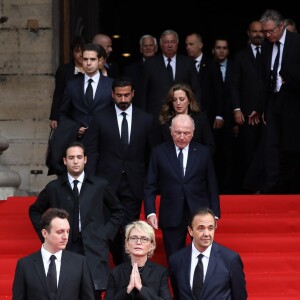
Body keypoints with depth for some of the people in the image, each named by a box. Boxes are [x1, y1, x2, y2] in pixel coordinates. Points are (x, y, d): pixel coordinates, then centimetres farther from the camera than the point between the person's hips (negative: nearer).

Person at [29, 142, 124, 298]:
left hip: (94, 250, 0)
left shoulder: (100, 185, 7)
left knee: (93, 293, -5)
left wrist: (106, 234, 6)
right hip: (64, 249, 0)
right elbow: (35, 211, 19)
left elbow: (118, 211, 18)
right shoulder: (54, 187, 6)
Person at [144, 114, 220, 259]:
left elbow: (212, 186, 6)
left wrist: (214, 214, 2)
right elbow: (150, 187, 2)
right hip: (171, 218, 0)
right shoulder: (159, 152, 2)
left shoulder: (203, 153, 4)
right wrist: (150, 213, -8)